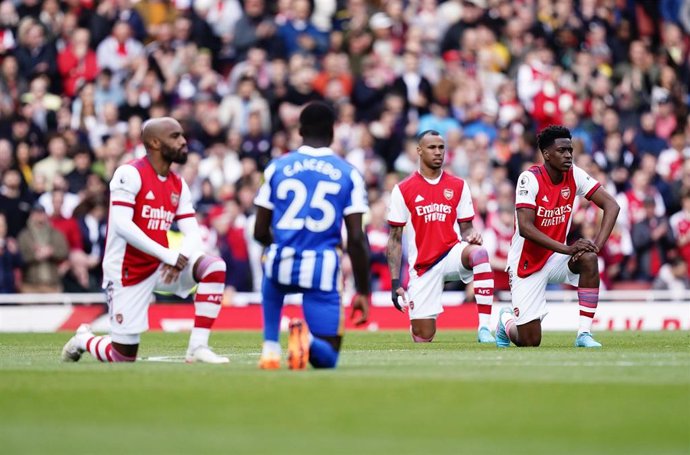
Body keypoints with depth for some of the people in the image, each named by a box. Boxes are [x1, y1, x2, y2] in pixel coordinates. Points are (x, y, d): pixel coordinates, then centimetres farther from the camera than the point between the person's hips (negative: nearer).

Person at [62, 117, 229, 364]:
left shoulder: (178, 185, 8)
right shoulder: (130, 174, -13)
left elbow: (193, 235, 3)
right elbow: (121, 225, -24)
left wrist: (181, 256, -21)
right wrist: (169, 255, -27)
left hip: (160, 267, 6)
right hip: (127, 272, -6)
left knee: (214, 267, -18)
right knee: (124, 357, -3)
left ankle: (198, 347, -17)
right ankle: (84, 340, 31)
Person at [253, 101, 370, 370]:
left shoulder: (277, 168, 6)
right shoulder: (349, 174, 2)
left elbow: (260, 232, 10)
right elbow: (356, 239, -2)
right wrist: (363, 292, 5)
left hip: (282, 264, 2)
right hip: (323, 268, -2)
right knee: (326, 358, 11)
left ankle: (270, 347, 19)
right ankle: (307, 338, -25)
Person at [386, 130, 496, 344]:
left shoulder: (458, 186, 6)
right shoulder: (403, 190, 1)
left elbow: (466, 229, 11)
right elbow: (394, 239, 2)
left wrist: (471, 236, -15)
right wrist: (395, 282, -4)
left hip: (452, 253, 1)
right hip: (422, 266, -1)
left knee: (478, 253, -36)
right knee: (422, 338, -4)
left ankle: (484, 328, -37)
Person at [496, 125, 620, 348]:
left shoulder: (574, 175, -7)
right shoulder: (530, 179, -21)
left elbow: (611, 206, -9)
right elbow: (525, 228, -29)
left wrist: (597, 244, -24)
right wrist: (567, 249, -34)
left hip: (556, 258, 4)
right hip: (527, 263, -4)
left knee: (588, 259, -30)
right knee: (530, 341, -6)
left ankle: (584, 334, -22)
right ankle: (507, 319, 32)